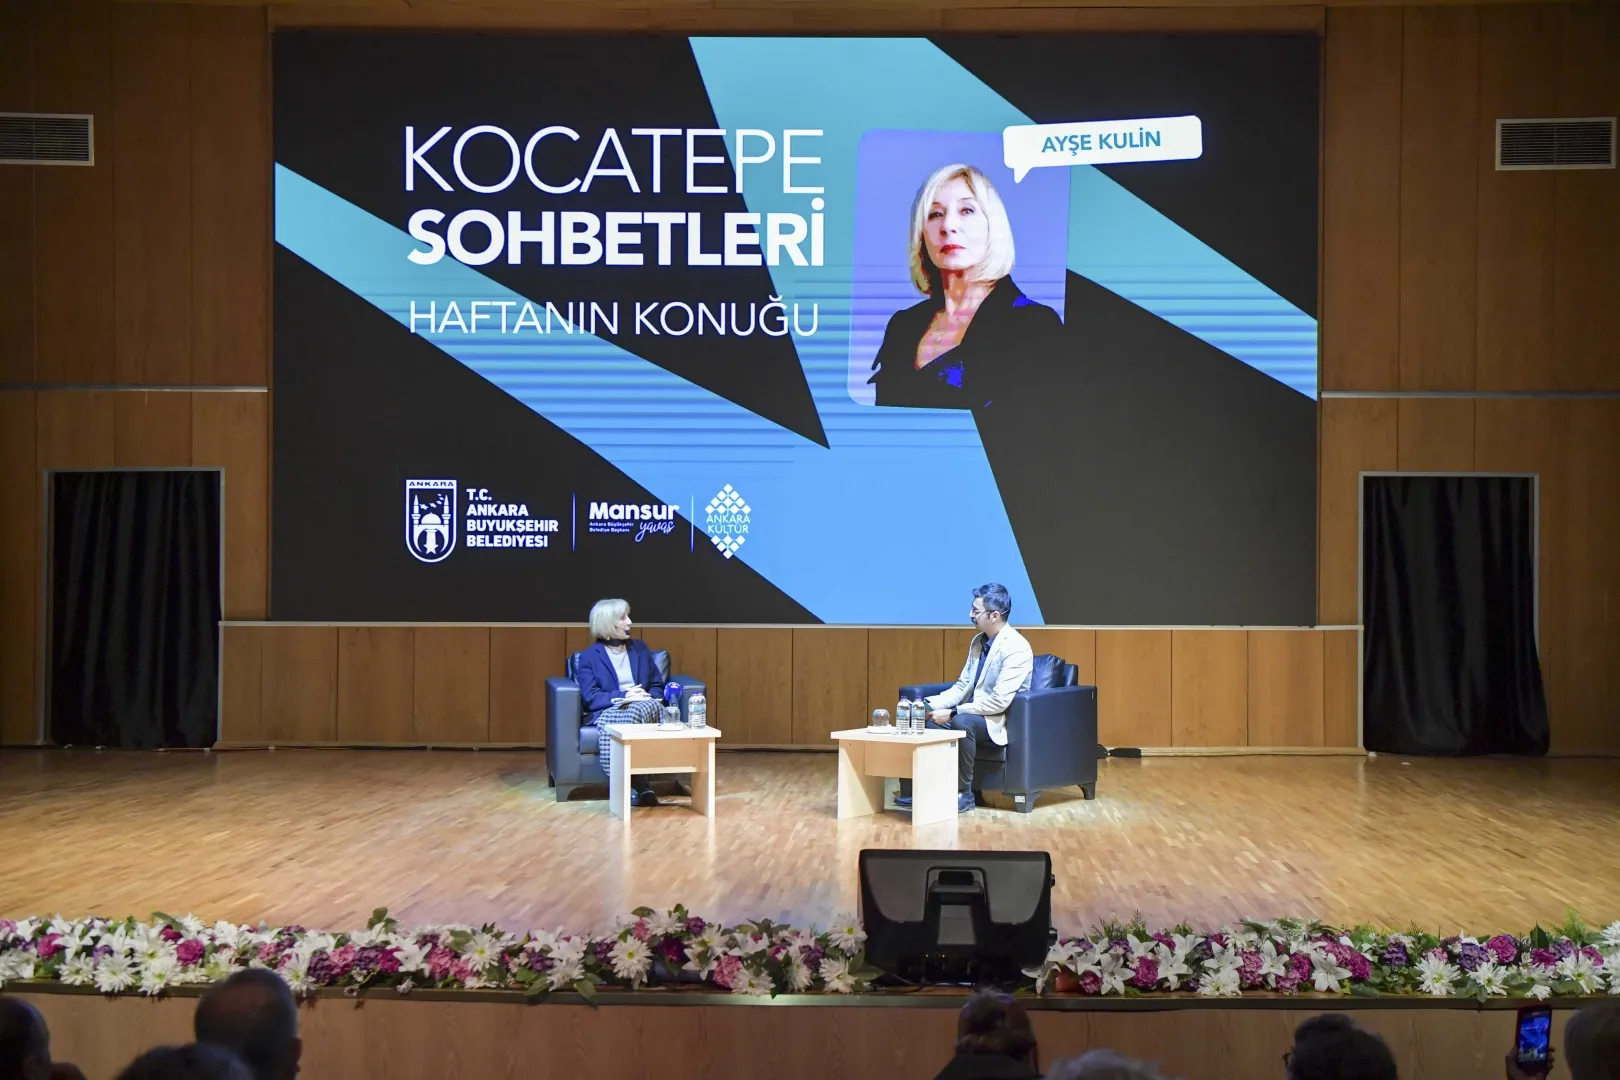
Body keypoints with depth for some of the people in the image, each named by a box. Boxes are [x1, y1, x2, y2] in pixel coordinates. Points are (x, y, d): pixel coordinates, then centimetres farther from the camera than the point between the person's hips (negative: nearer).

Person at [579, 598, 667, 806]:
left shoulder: (640, 648, 20)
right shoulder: (589, 656, 7)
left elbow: (657, 685, 17)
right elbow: (590, 698, -4)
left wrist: (649, 697, -7)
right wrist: (623, 697, -17)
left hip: (645, 707, 2)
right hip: (608, 711, -2)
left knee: (650, 707, -37)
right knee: (614, 726, -40)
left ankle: (632, 783, -40)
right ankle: (640, 784, -41)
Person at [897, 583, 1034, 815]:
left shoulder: (1016, 648, -19)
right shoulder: (978, 641, 9)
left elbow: (999, 701, -26)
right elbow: (962, 686, 12)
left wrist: (952, 713, -25)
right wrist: (932, 704, -6)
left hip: (1001, 721, -8)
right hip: (972, 714, 9)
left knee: (961, 722, -36)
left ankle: (963, 794, -23)